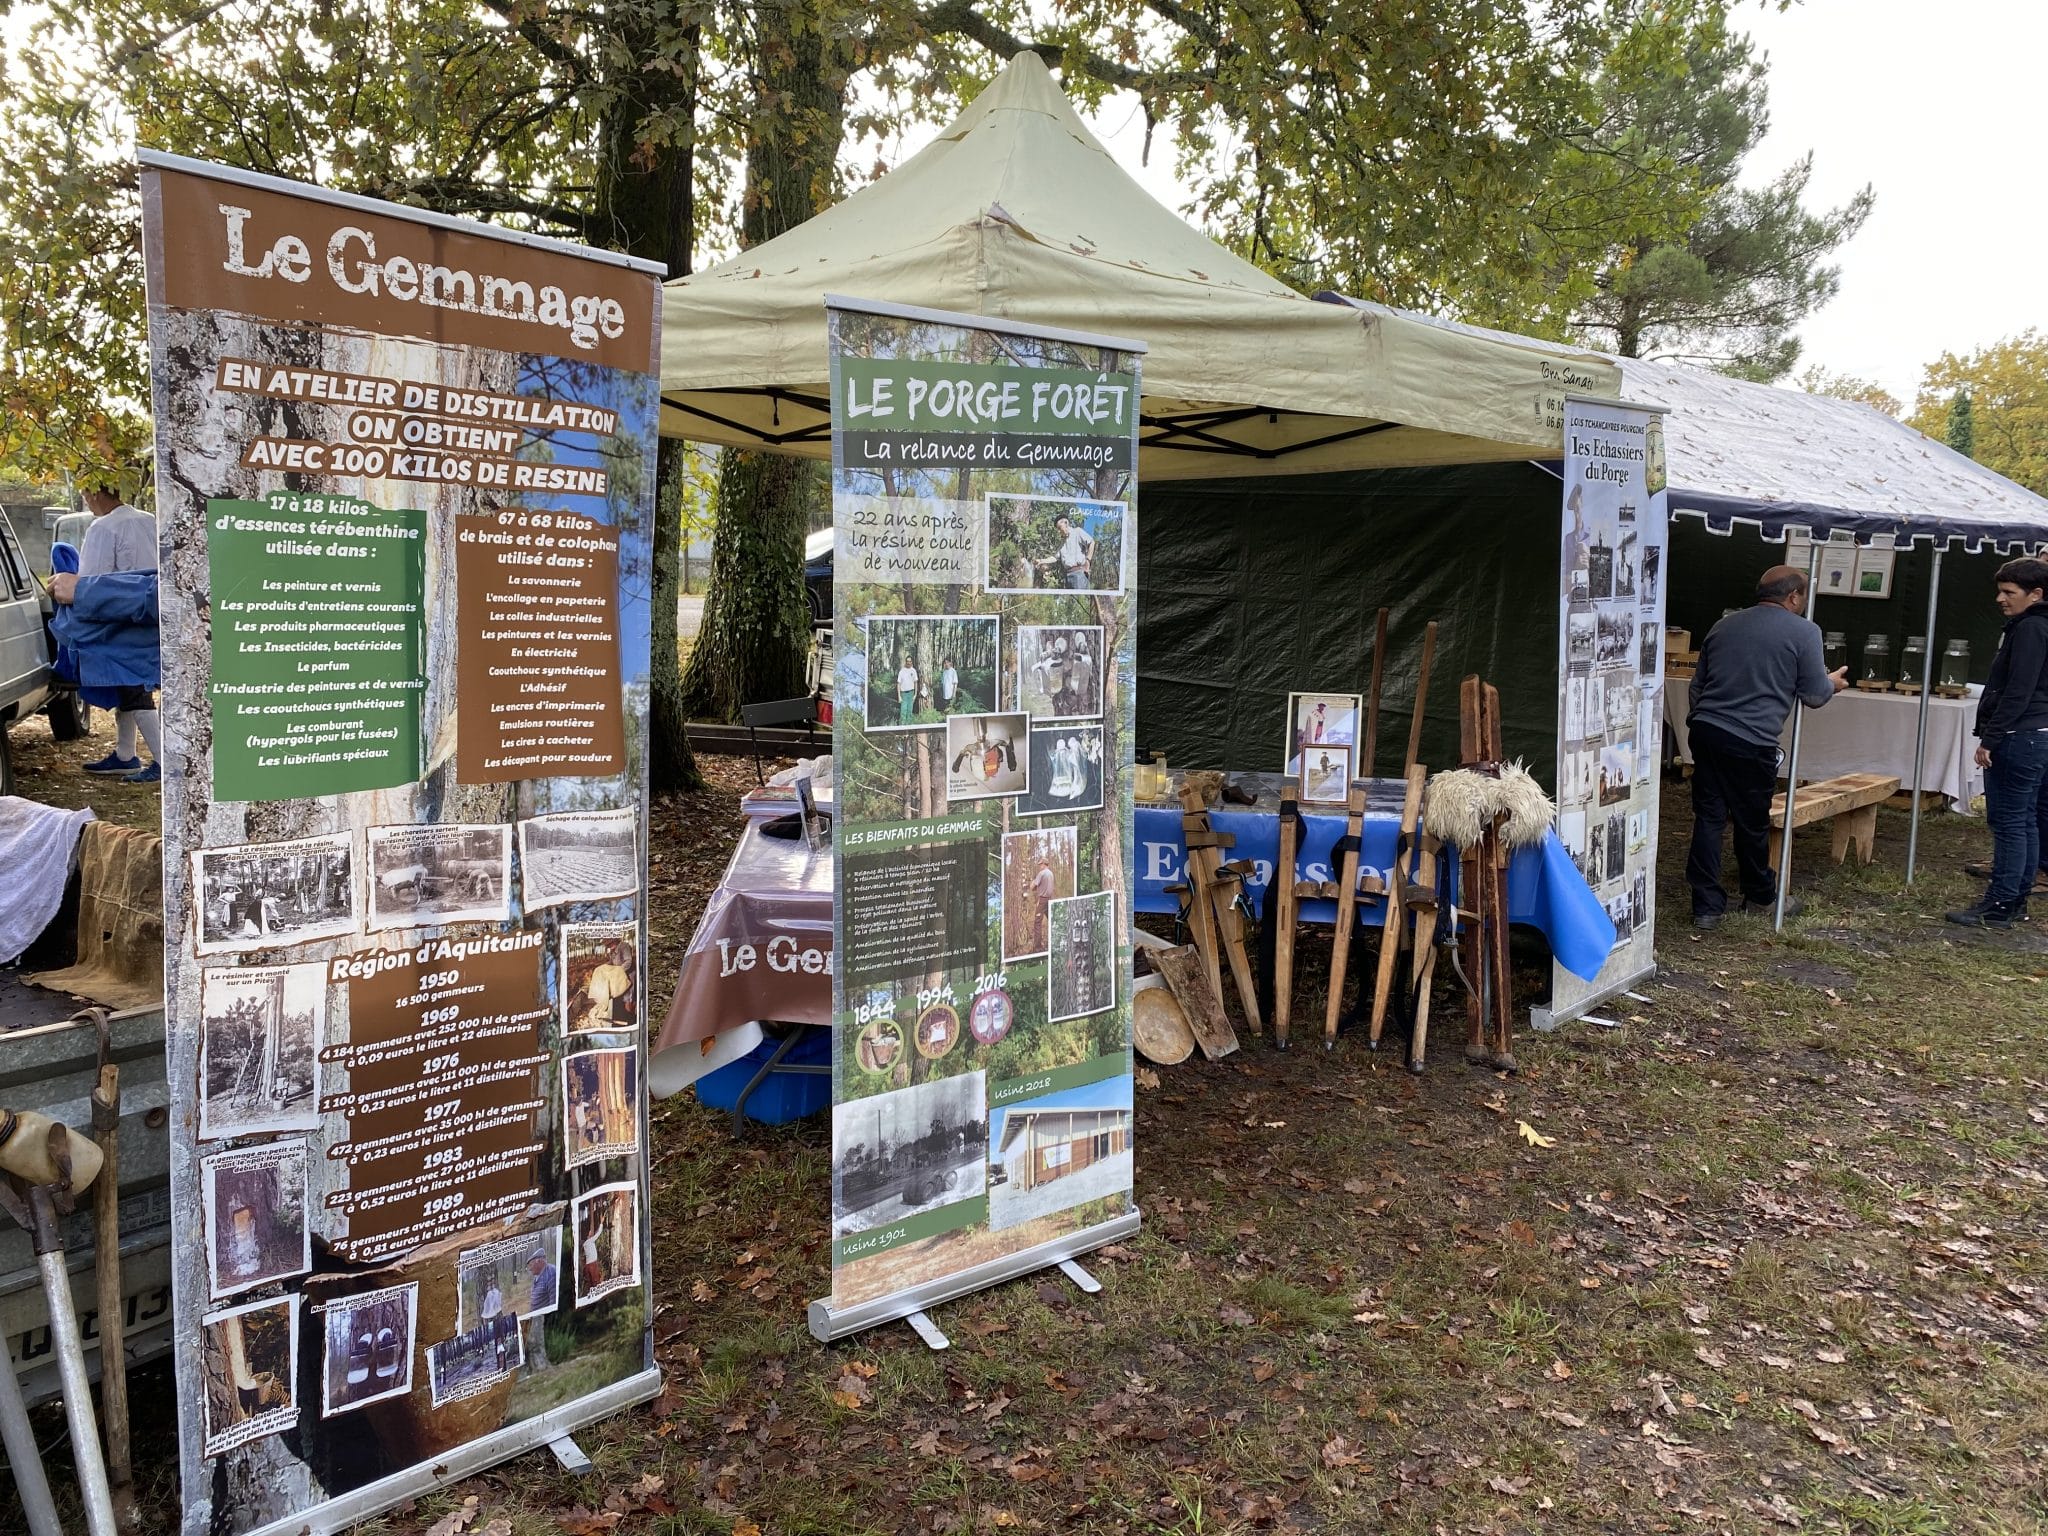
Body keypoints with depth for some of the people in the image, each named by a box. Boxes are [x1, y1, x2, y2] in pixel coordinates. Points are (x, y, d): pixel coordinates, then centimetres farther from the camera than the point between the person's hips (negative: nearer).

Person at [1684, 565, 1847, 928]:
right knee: (1752, 823, 10)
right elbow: (1813, 695, 3)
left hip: (1704, 730, 5)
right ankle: (1759, 896, 29)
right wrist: (1833, 682, 25)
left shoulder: (1724, 625, 17)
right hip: (1750, 742, -5)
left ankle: (1706, 905, 6)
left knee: (1708, 818, 6)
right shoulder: (1803, 631, 0)